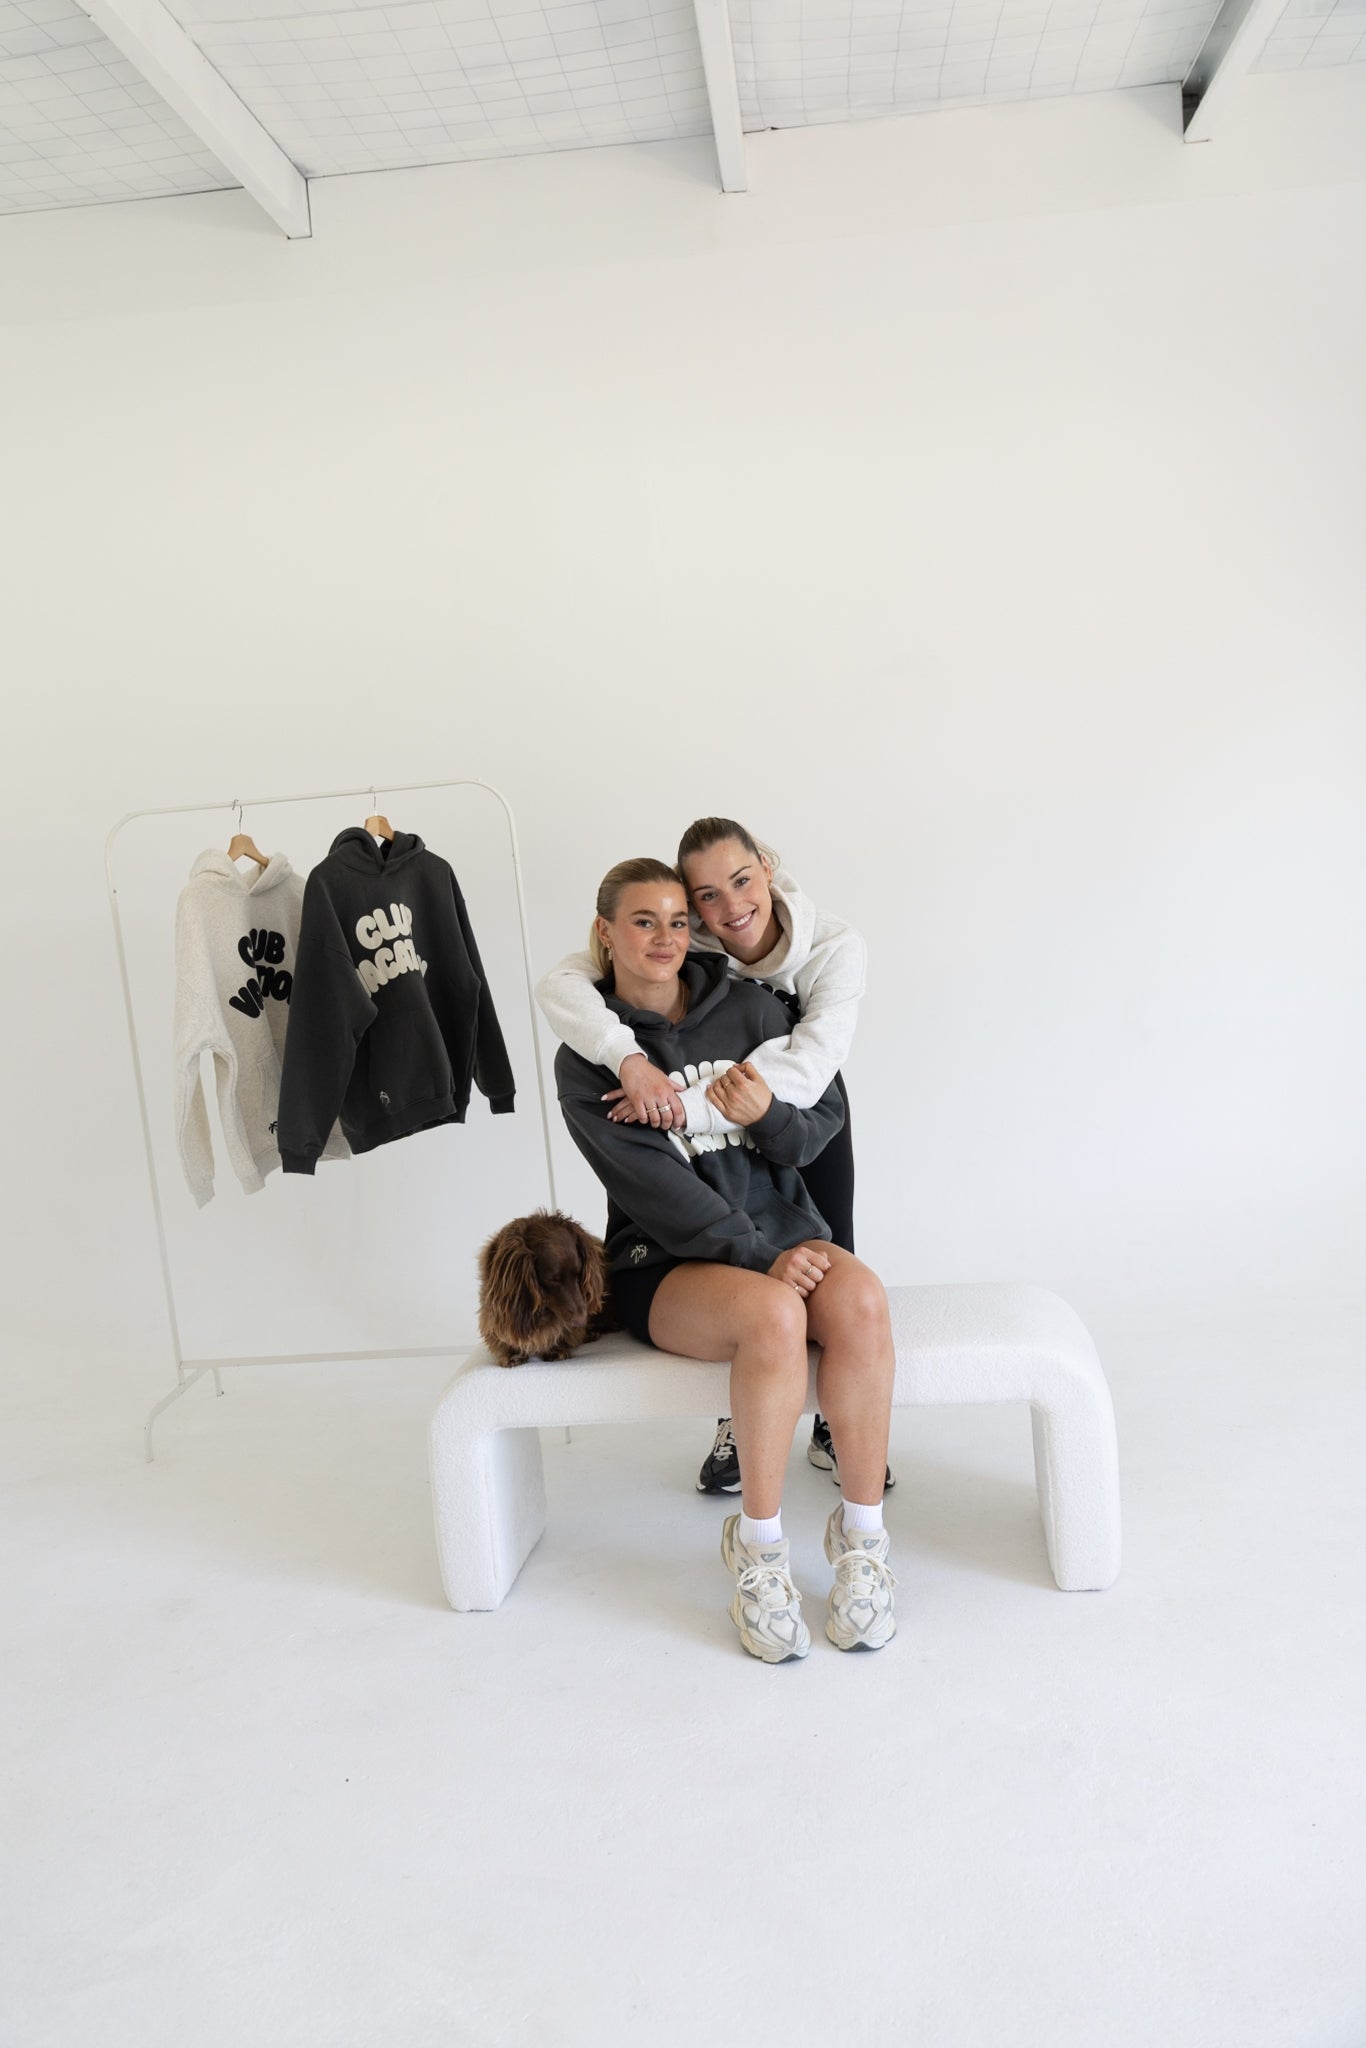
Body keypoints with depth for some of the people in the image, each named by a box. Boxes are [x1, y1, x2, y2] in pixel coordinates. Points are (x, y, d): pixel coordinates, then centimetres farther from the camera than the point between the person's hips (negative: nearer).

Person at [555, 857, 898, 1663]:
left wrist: (769, 1113, -19)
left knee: (859, 1302, -30)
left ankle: (862, 1534, -15)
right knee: (772, 1315, -35)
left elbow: (821, 1127, 6)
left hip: (786, 1230, 3)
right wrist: (758, 1258, -21)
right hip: (669, 1263, -3)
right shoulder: (588, 1053, 0)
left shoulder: (750, 1007, 7)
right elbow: (650, 1183, -12)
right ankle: (759, 1544, -15)